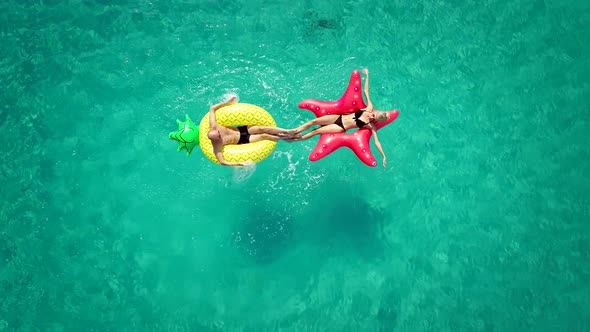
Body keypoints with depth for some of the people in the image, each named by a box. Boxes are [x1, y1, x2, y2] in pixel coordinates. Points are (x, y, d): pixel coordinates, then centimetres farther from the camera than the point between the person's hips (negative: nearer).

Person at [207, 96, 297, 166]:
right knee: (264, 136, -14)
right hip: (241, 140, -4)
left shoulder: (213, 127, -24)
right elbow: (222, 162, -35)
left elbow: (212, 108, -11)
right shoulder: (216, 146, -33)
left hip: (240, 129, 4)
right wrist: (239, 164, -41)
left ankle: (289, 132, -6)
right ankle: (286, 138, 4)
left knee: (261, 129, -14)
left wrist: (227, 102, -13)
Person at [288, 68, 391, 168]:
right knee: (314, 121, -7)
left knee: (316, 131, -10)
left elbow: (377, 141, -14)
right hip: (339, 117, 4)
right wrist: (367, 75, 3)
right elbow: (366, 91, 0)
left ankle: (294, 139, 3)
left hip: (341, 128, -4)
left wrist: (384, 156, -22)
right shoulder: (370, 108, -5)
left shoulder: (371, 126, -14)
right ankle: (293, 132, 3)